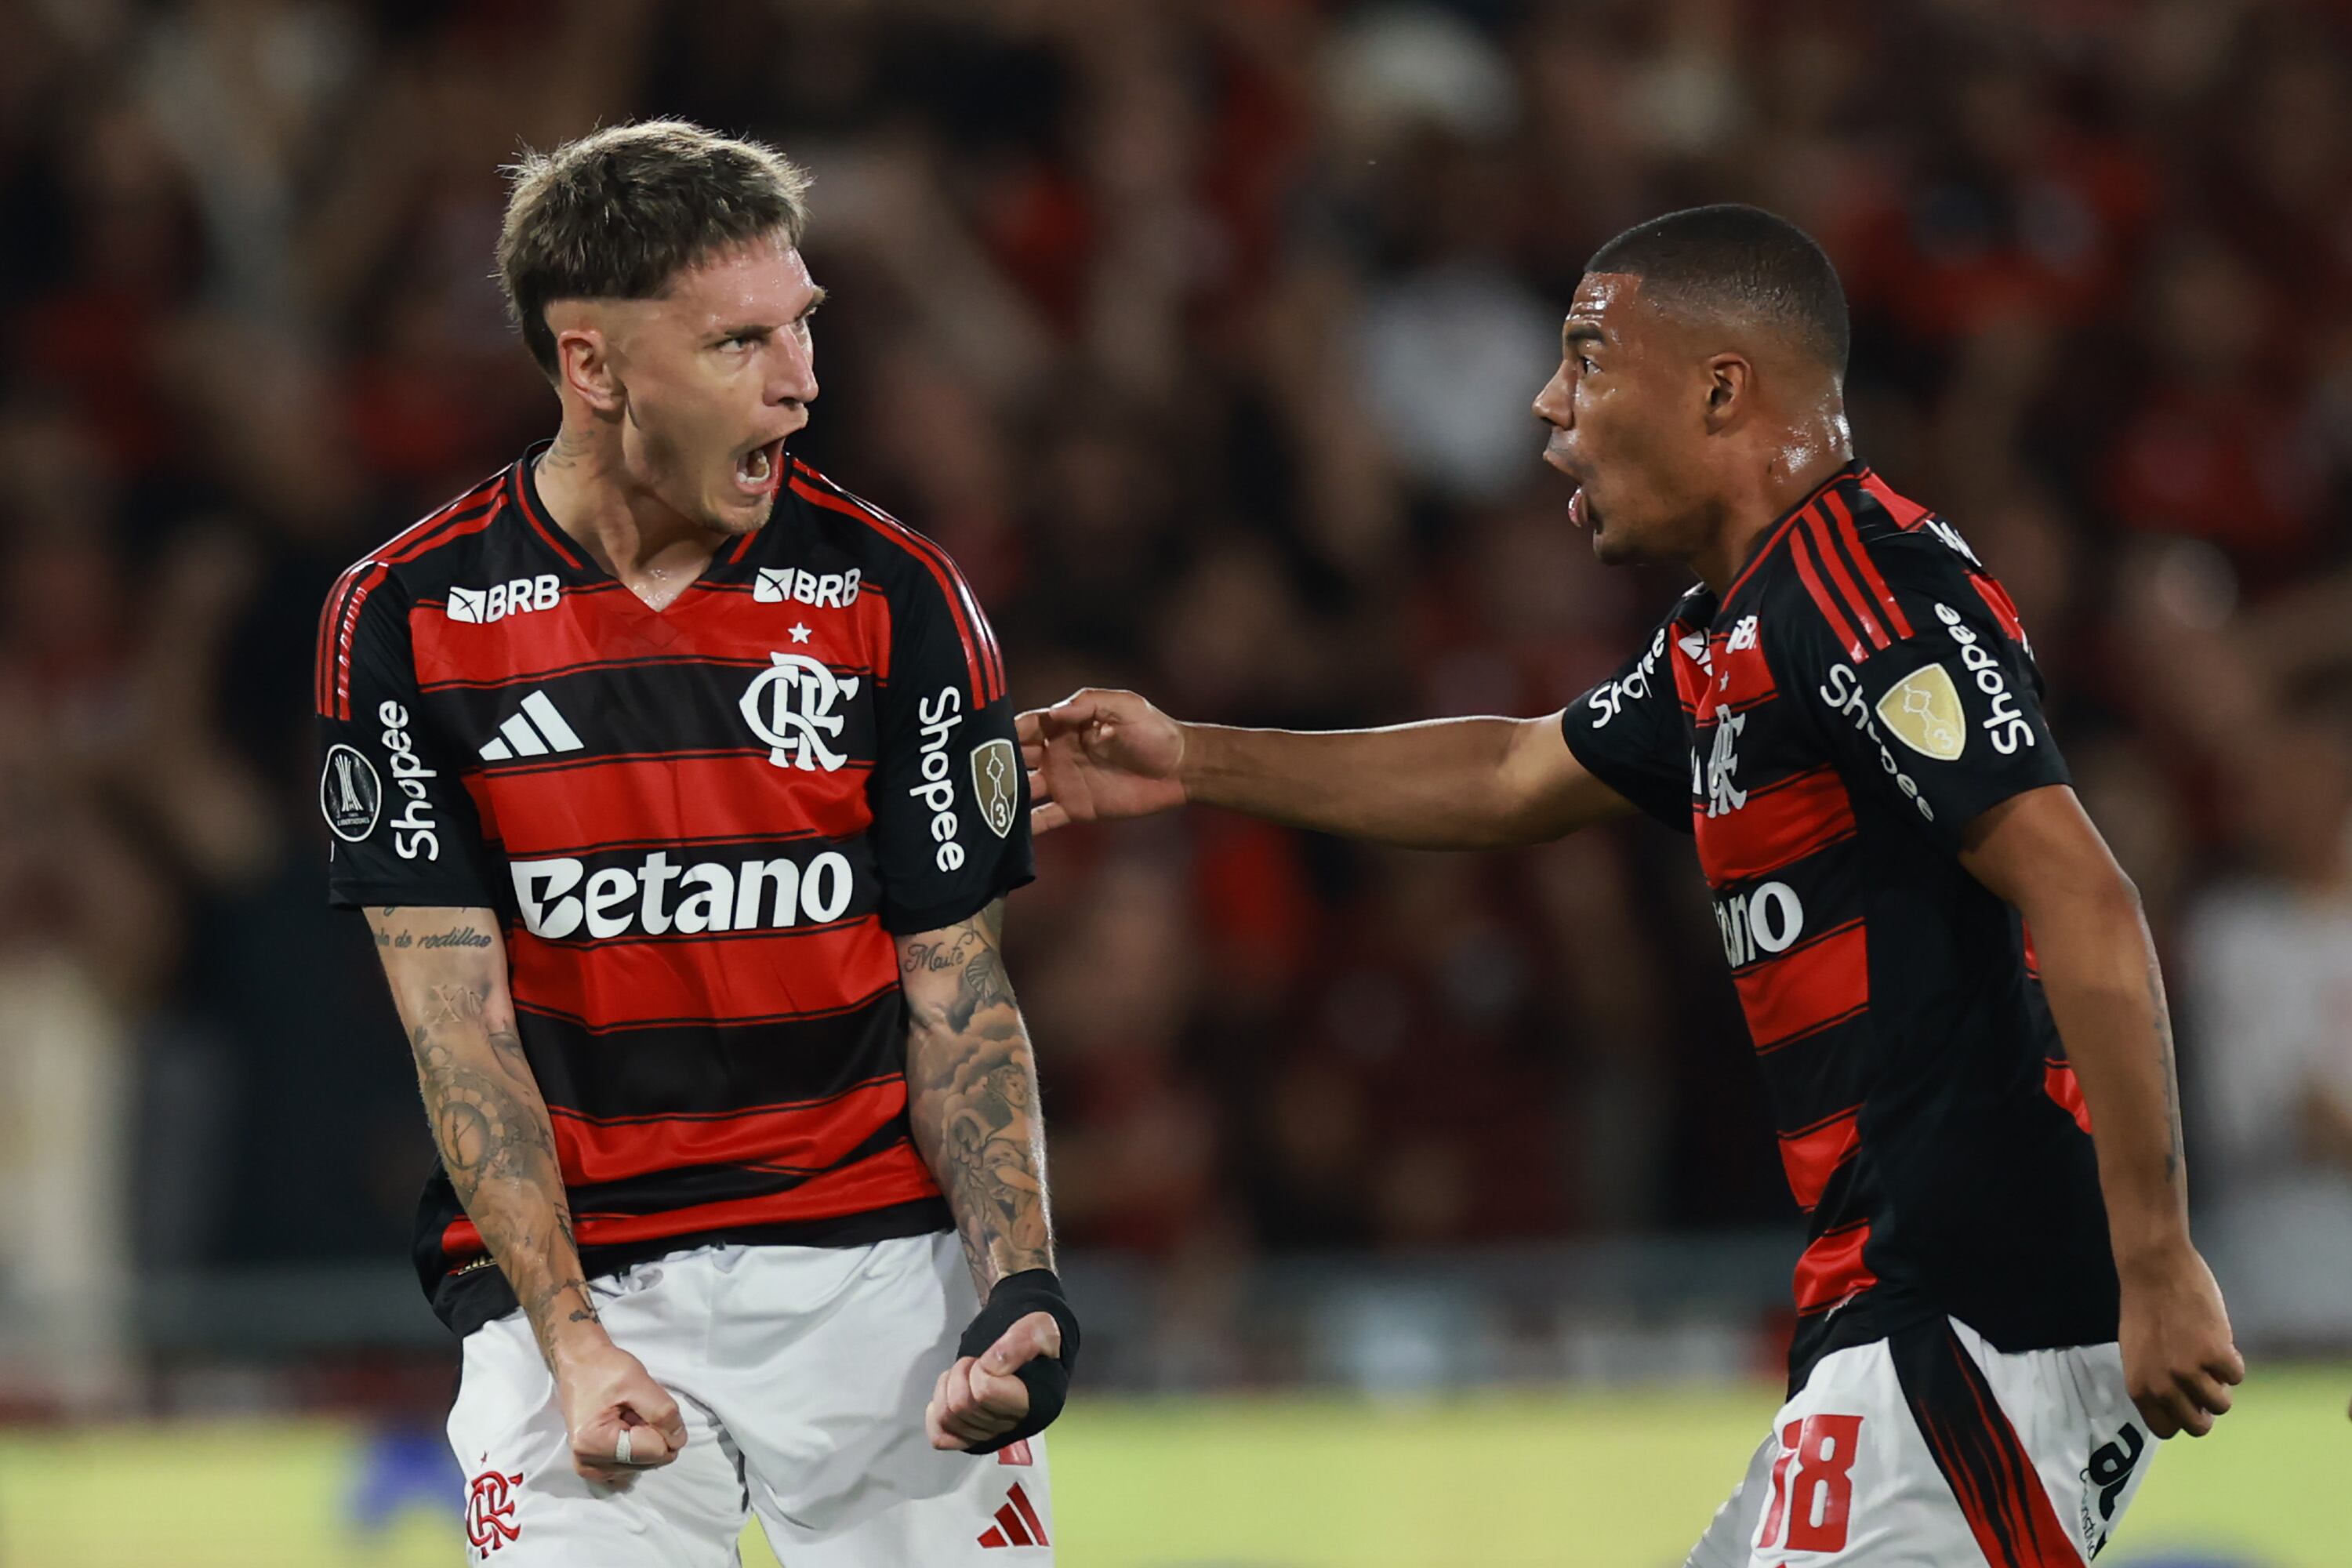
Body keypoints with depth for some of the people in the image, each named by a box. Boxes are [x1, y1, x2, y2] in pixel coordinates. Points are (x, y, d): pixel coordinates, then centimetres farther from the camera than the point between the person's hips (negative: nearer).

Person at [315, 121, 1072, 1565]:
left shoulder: (898, 596, 0)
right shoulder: (404, 621, -2)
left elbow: (958, 995, 1)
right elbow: (458, 1021, -5)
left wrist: (1019, 1285, -13)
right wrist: (573, 1342, -15)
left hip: (880, 1269, 1)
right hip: (574, 1271, -1)